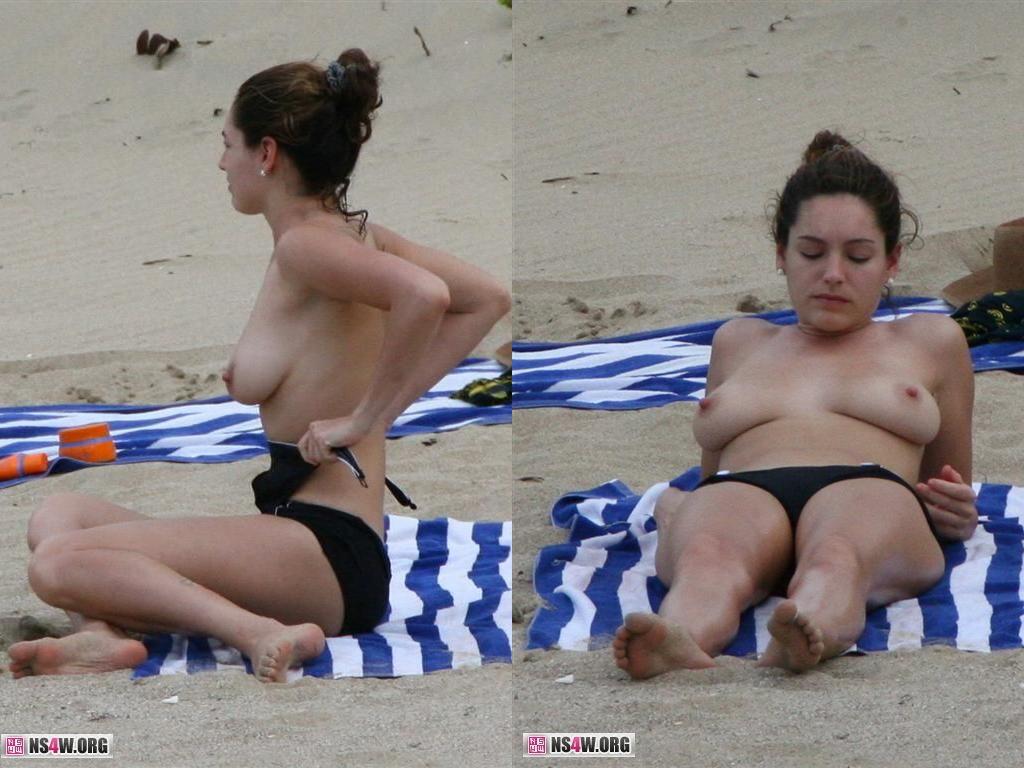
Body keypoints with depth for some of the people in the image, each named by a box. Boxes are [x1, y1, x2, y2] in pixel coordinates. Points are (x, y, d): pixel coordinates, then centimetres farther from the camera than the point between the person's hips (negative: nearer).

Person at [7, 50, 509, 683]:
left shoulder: (305, 245, -13)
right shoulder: (357, 233, 14)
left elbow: (423, 295, -31)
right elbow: (488, 299, 16)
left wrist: (366, 413, -19)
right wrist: (389, 405, 10)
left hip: (328, 554, -11)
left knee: (57, 562, -23)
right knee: (60, 515, 18)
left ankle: (258, 633, -28)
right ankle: (103, 631, -13)